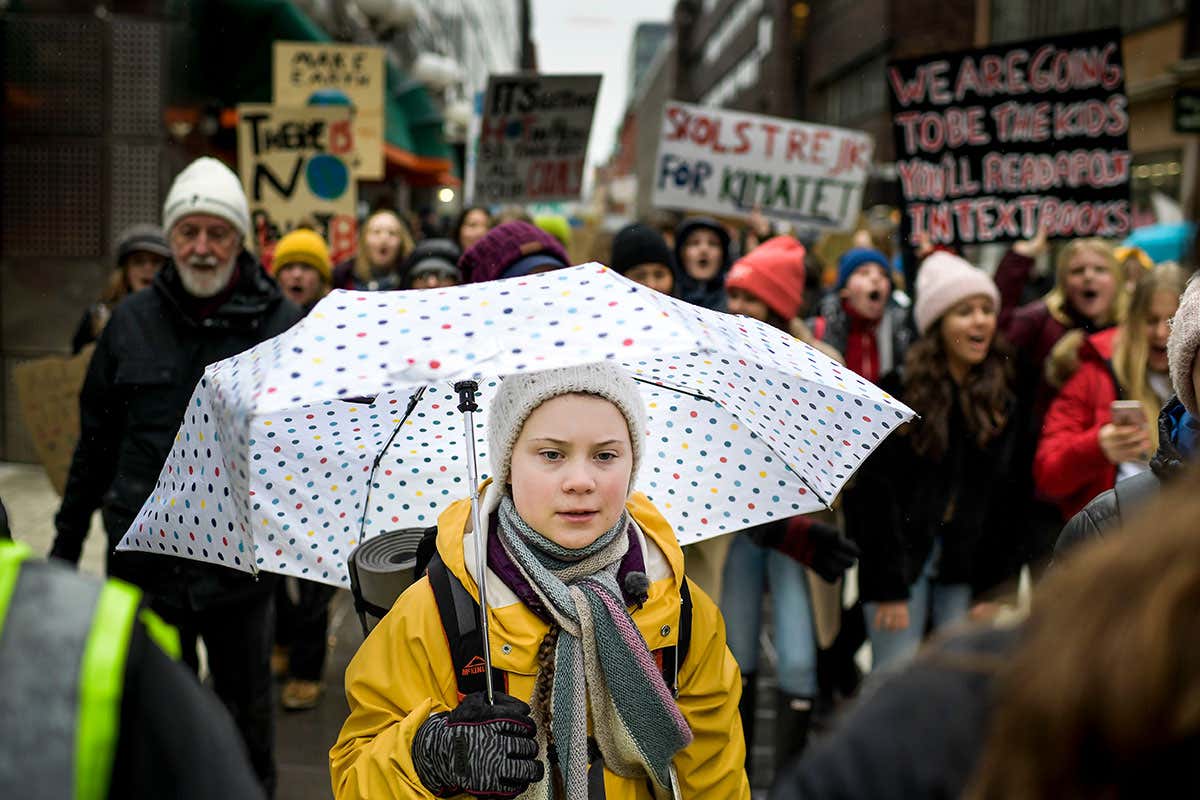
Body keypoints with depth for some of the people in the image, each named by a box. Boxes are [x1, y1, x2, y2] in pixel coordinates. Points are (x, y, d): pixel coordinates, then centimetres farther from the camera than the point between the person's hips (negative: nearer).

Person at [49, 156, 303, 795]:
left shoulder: (280, 323, -3)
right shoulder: (132, 323, 4)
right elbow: (96, 441, 11)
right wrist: (68, 538, 12)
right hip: (145, 552, 2)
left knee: (246, 709, 14)